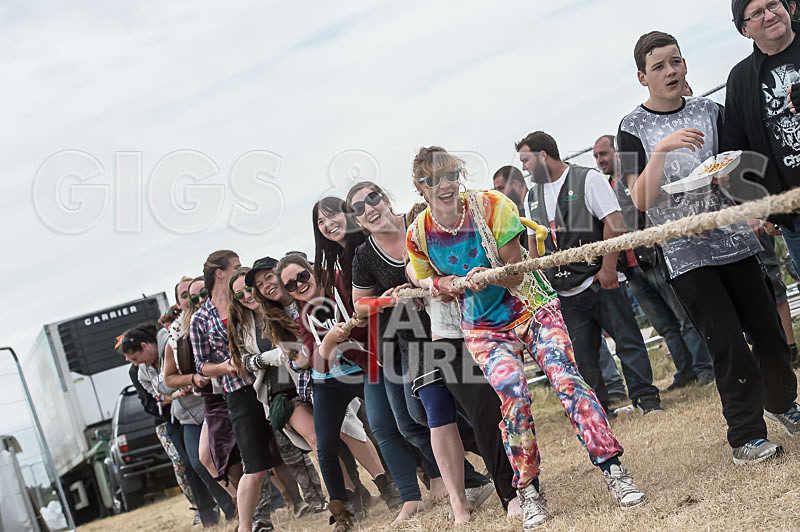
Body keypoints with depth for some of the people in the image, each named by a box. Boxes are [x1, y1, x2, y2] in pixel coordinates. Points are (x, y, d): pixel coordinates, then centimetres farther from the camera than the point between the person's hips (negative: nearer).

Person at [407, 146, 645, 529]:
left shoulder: (491, 206, -15)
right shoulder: (419, 235, -8)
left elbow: (514, 273, -13)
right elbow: (430, 283, 11)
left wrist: (486, 276, -33)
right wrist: (444, 284, -12)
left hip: (531, 307, 0)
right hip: (483, 328, 1)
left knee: (565, 378, -19)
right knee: (513, 395, -20)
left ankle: (613, 469, -13)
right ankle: (527, 490, -3)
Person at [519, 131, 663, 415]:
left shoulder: (588, 179, -3)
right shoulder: (533, 196, 15)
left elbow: (614, 223, -11)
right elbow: (533, 242, 21)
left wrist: (608, 267, -18)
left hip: (602, 282, -5)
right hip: (565, 292, 6)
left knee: (627, 340, -1)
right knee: (582, 353, 7)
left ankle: (645, 397, 8)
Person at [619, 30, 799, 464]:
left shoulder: (709, 111, 8)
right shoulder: (633, 128, -3)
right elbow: (641, 200, -12)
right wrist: (661, 149, -23)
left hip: (732, 240, 4)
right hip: (685, 253, -4)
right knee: (729, 346, -8)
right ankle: (746, 437, 7)